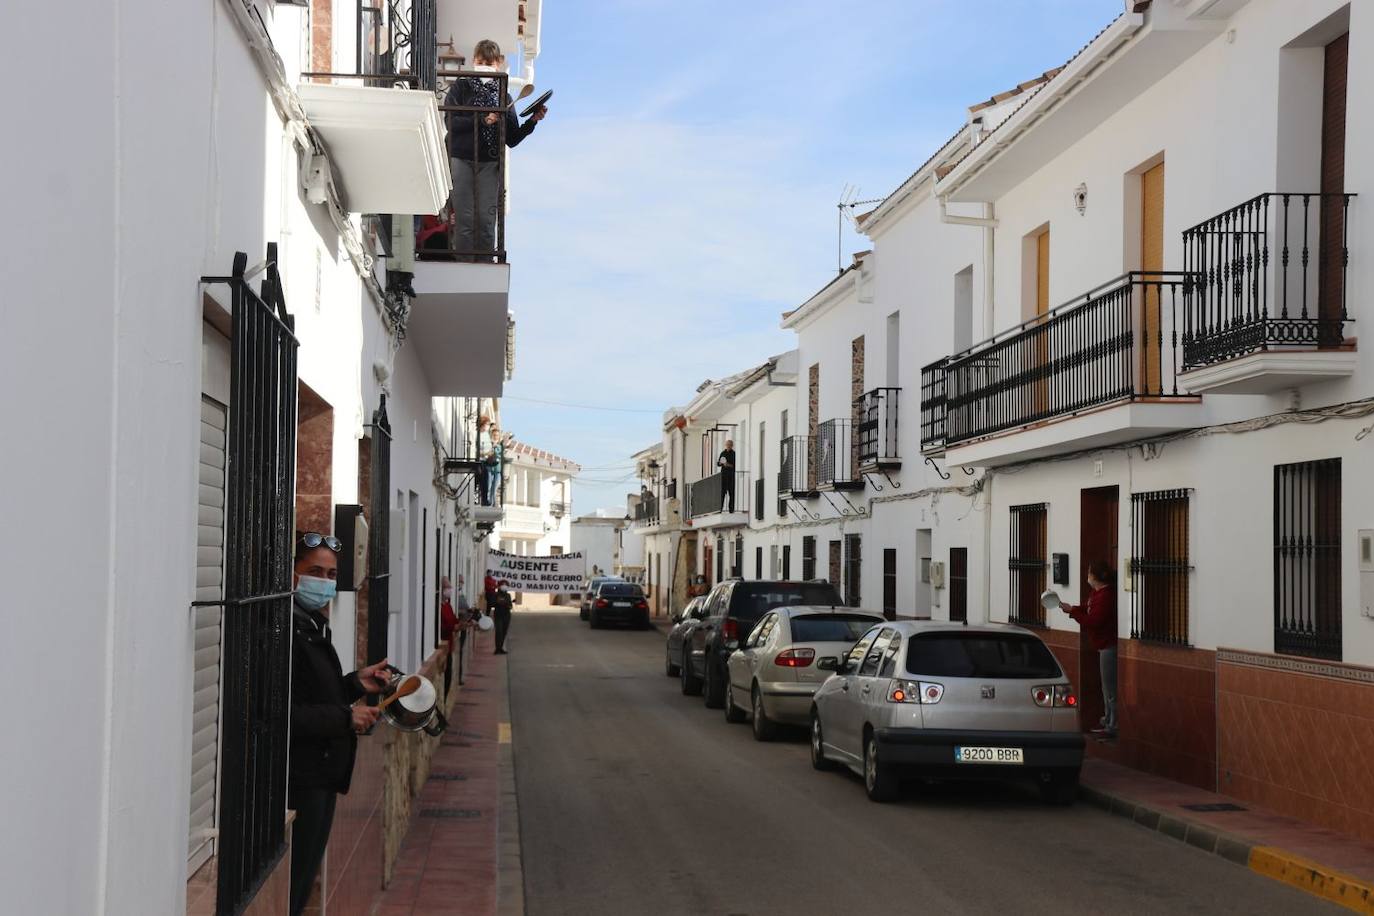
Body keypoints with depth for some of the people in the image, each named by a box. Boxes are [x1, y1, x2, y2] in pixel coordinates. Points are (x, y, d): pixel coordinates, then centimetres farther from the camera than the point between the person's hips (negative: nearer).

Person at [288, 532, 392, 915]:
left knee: (305, 877, 17)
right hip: (300, 779, -10)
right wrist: (346, 718, -20)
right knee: (292, 885, -3)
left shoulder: (312, 625, 14)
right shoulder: (288, 629, -19)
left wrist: (355, 684, 11)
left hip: (321, 775, 10)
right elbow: (287, 715, -26)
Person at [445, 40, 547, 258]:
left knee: (487, 219, -2)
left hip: (490, 164, 1)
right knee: (465, 218, -2)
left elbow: (512, 139, 9)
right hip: (462, 160, -1)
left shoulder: (503, 96, 12)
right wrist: (481, 121, -16)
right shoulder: (461, 87, 6)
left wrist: (532, 121, -4)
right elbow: (450, 121, -9)